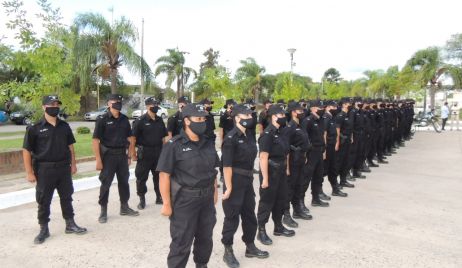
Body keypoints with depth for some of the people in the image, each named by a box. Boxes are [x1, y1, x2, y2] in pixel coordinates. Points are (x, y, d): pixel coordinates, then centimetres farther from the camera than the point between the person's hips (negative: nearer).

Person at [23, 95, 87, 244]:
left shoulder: (64, 126, 5)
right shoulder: (35, 128, -9)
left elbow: (70, 146, 13)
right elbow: (26, 151, -8)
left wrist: (73, 164, 9)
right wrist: (29, 172, -10)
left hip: (64, 168, 4)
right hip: (44, 169, -4)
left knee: (66, 197, 13)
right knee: (43, 201, 7)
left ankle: (70, 225, 26)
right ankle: (44, 229, 21)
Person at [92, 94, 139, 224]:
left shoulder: (124, 119, 6)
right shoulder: (102, 120, -9)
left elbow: (130, 138, 12)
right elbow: (96, 140, -11)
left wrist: (130, 155, 7)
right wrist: (98, 160, -15)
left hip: (122, 155, 5)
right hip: (108, 155, -5)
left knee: (124, 181, 13)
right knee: (105, 183, 3)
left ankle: (124, 207, 27)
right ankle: (103, 211, 14)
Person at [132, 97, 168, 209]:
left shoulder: (159, 120, 8)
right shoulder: (140, 121, -9)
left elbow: (163, 137, 14)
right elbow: (133, 138, -10)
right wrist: (133, 153, -13)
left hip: (158, 152, 5)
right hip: (145, 152, -5)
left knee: (158, 175, 13)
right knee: (141, 177, 4)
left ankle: (159, 197, 27)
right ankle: (142, 200, 17)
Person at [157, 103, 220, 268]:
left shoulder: (208, 144, 5)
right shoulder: (174, 145, -14)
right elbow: (164, 175, -16)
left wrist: (214, 192, 12)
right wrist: (166, 203, -17)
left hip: (207, 198, 6)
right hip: (184, 200, -6)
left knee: (205, 237, 20)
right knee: (182, 241, 6)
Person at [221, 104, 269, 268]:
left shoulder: (249, 135, 9)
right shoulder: (231, 138, -16)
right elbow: (227, 165, -19)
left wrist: (250, 177, 15)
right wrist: (228, 187, -21)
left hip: (248, 180, 8)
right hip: (235, 180, -8)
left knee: (249, 214, 17)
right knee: (232, 216, 3)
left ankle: (250, 247, 34)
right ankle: (228, 251, 19)